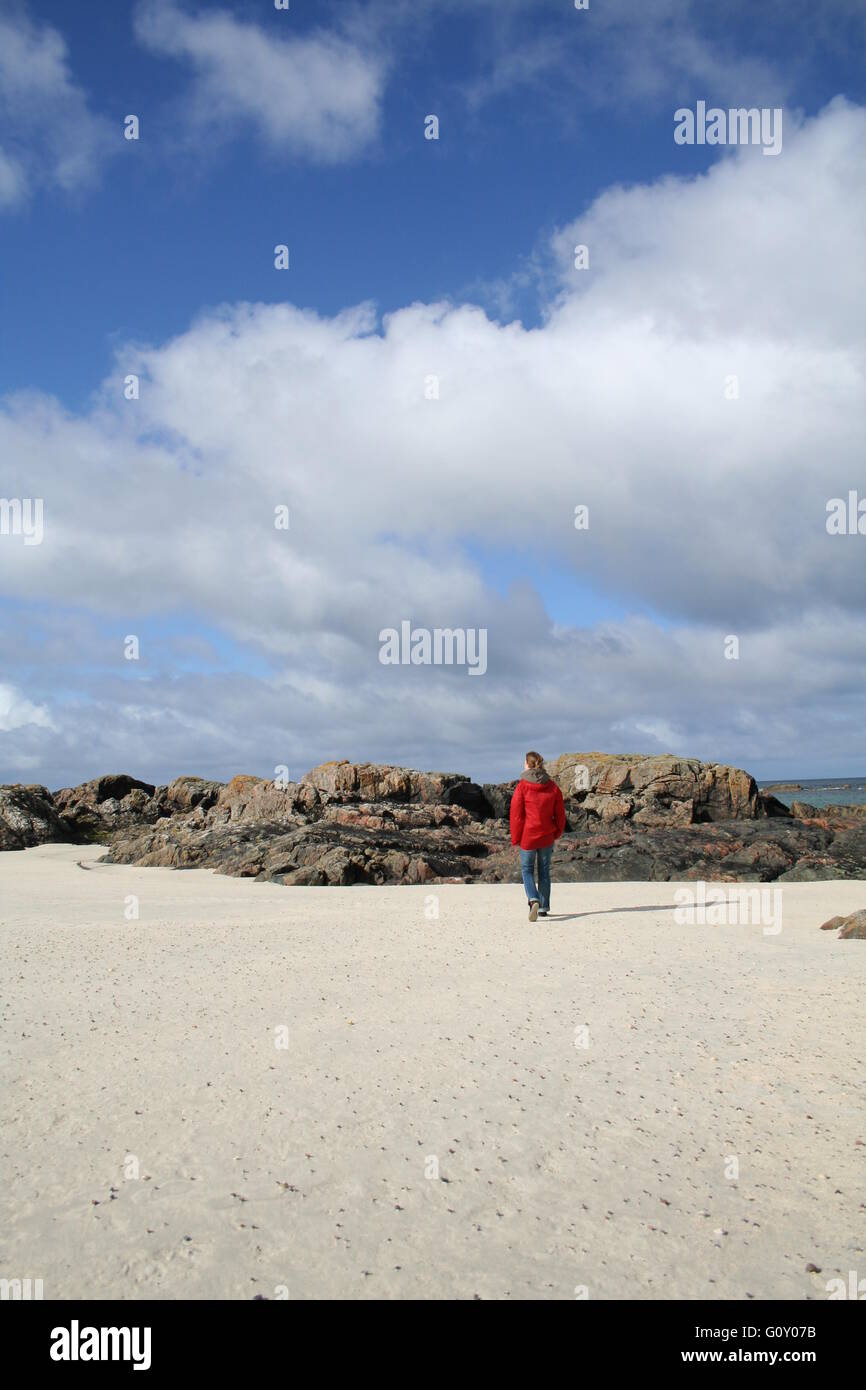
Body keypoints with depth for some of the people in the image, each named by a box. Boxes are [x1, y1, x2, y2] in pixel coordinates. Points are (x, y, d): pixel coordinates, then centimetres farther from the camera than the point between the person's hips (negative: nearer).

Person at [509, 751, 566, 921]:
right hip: (547, 836, 3)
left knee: (527, 869, 10)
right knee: (544, 870, 16)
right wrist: (557, 833, 18)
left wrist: (515, 838, 1)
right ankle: (543, 907, 19)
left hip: (527, 836, -3)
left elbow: (516, 814, -9)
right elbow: (560, 813, 4)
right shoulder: (552, 786, -1)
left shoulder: (522, 786, -11)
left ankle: (533, 900, -14)